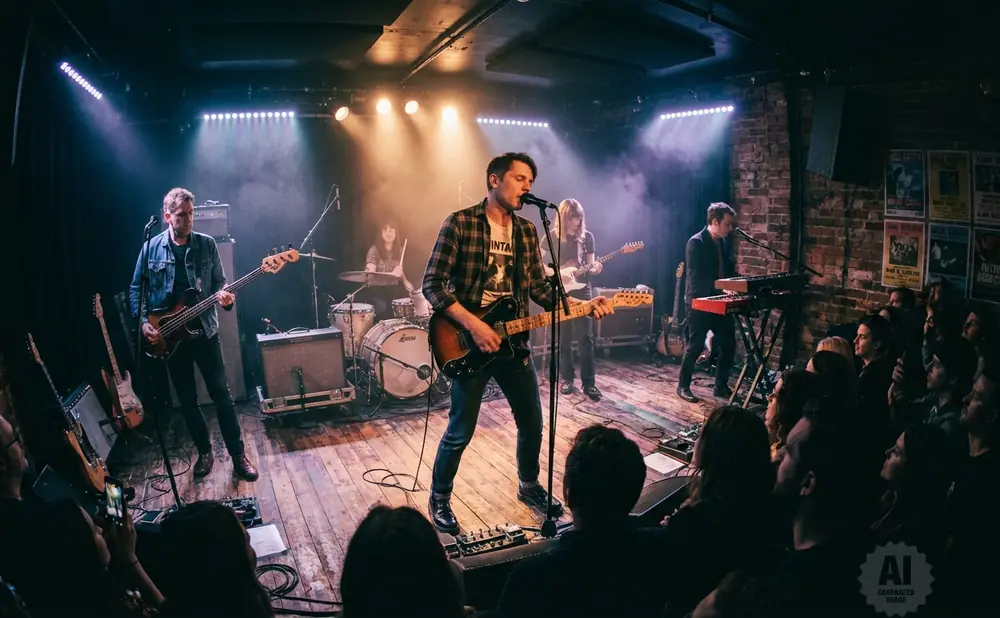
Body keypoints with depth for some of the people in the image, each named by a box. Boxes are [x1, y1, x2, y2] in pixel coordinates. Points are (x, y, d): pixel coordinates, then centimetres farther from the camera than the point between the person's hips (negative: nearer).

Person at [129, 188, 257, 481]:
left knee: (221, 393, 0)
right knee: (187, 399, 10)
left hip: (205, 330, -1)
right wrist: (144, 322, -7)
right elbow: (136, 288, 5)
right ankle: (205, 452, 26)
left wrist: (224, 297, -19)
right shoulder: (151, 248, -2)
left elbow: (219, 281, 3)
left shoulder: (207, 244, -2)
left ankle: (238, 455, 8)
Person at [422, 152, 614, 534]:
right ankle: (439, 499, 24)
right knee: (461, 430, 1)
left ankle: (529, 486, 38)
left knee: (532, 421, 14)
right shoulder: (459, 223, -10)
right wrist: (473, 325, -21)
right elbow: (432, 284, -13)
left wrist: (581, 305, -5)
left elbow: (540, 287, 10)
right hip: (469, 341, -6)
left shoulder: (527, 231, 8)